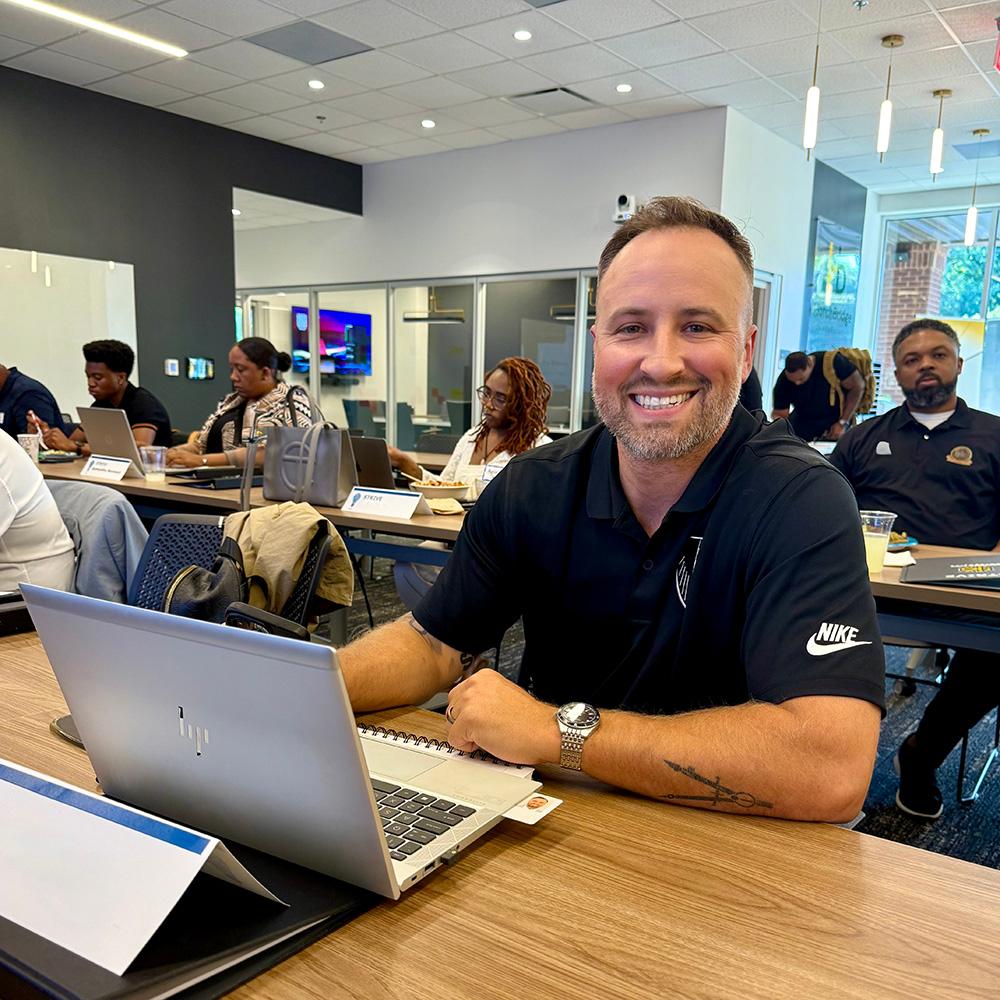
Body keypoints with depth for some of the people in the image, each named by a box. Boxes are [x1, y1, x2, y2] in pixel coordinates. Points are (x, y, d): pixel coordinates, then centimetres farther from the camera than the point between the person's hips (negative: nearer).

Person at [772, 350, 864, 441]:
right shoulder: (783, 381, -18)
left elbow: (858, 386, -15)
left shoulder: (833, 362, -25)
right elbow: (779, 413, -13)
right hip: (802, 420, 2)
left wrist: (843, 423, -17)